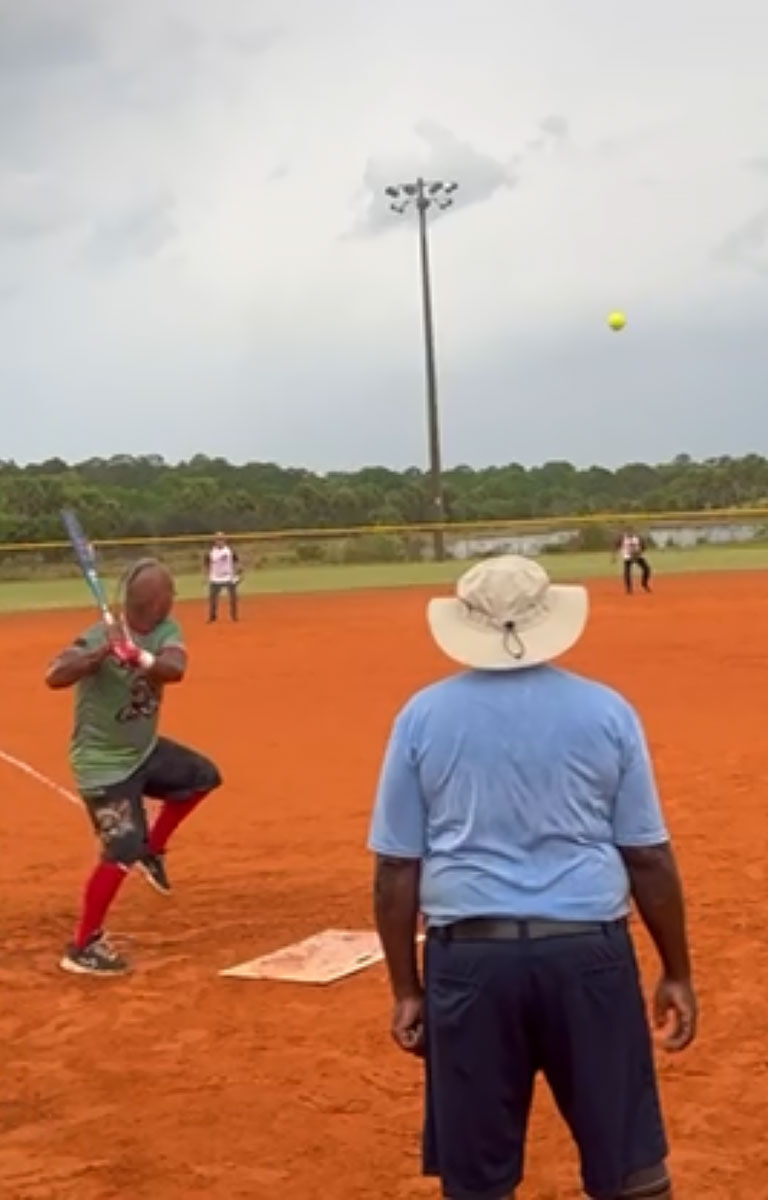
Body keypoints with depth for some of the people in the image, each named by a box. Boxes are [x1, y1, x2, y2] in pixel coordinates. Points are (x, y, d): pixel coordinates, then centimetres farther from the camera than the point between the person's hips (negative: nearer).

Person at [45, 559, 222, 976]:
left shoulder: (165, 632, -8)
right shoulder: (100, 637, -25)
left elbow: (174, 668, -29)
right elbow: (54, 677, -40)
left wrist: (138, 657, -49)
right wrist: (102, 654, -53)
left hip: (145, 750, 8)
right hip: (103, 763, -8)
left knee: (202, 776, 18)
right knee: (123, 852, -12)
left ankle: (152, 849, 30)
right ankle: (82, 947, 0)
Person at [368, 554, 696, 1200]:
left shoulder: (423, 715, 1)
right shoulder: (605, 710, 1)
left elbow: (396, 869, 2)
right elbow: (649, 858, 2)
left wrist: (406, 988, 10)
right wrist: (677, 972, 11)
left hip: (470, 957, 0)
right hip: (587, 951, 0)